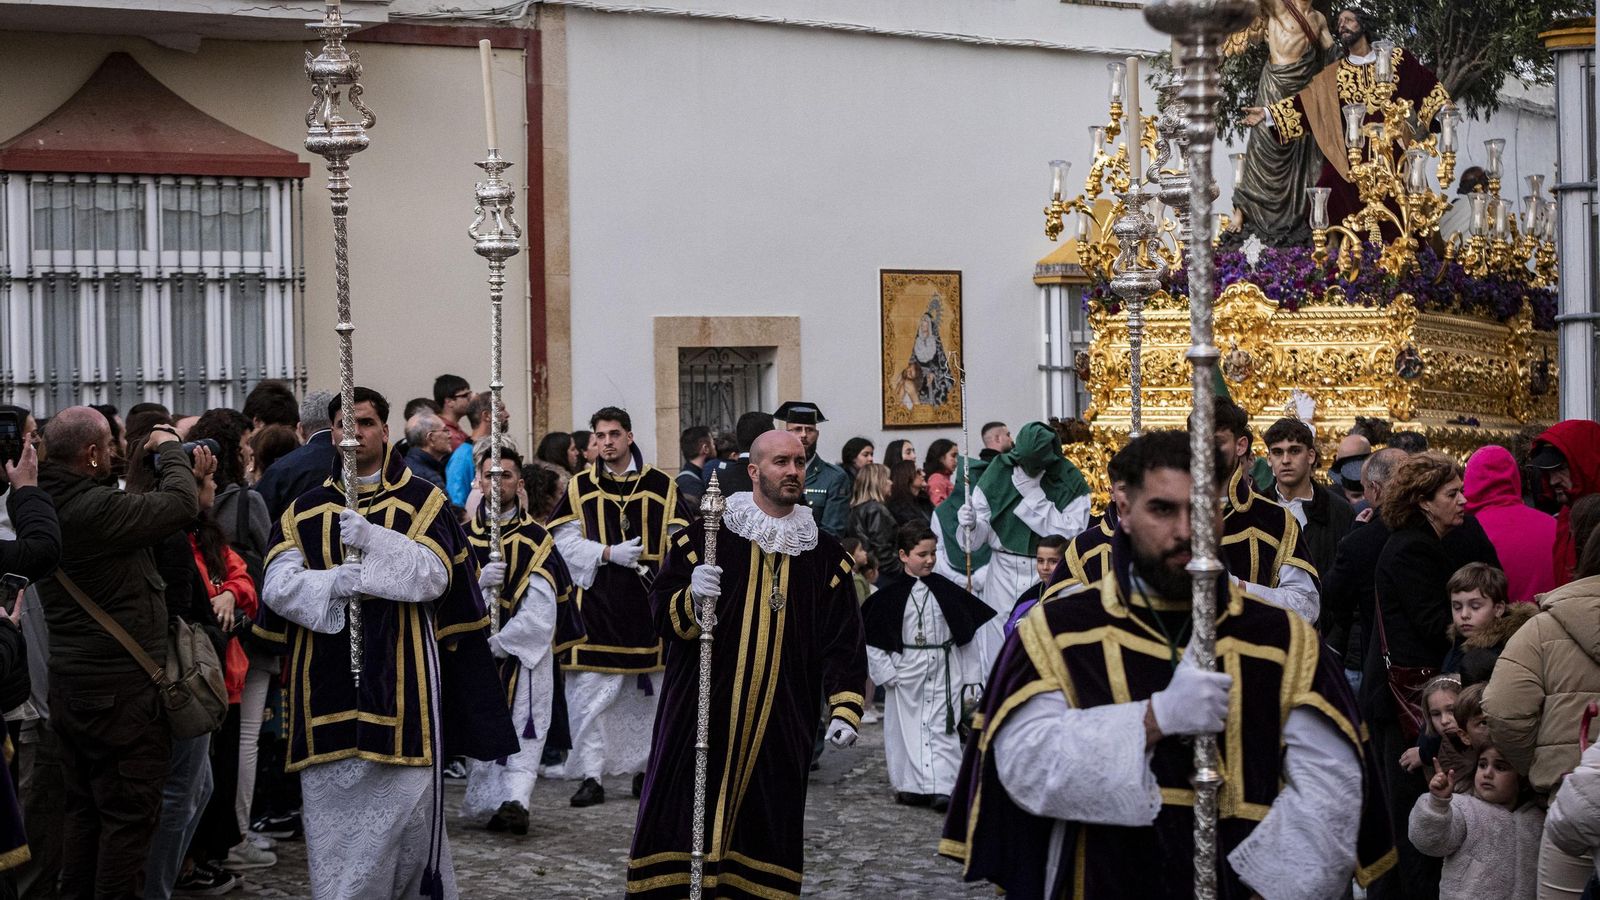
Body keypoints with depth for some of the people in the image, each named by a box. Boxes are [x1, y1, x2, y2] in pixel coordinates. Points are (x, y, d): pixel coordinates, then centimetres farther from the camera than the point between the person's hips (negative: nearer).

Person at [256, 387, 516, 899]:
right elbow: (278, 587, 0)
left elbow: (433, 575, -10)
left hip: (399, 679, -2)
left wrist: (368, 537, -22)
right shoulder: (305, 510, 12)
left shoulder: (421, 501, 6)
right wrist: (336, 581, -19)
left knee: (407, 808, -2)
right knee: (332, 816, 3)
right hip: (327, 682, 2)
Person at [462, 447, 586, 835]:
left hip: (525, 653, -3)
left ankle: (516, 799, -18)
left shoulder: (536, 539, -3)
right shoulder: (464, 537, 8)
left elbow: (540, 609, -10)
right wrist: (480, 584, -20)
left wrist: (498, 643, -13)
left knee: (523, 728, -10)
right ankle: (489, 801, 11)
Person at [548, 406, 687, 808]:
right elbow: (565, 541, 0)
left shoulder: (661, 486, 4)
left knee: (648, 691, 8)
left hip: (648, 605, 1)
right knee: (590, 692, -5)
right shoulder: (580, 487, 5)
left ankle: (645, 767, 20)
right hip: (596, 605, 0)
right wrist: (609, 554, -14)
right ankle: (591, 775, -1)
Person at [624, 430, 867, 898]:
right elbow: (663, 614, -1)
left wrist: (844, 708, -3)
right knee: (686, 819, -1)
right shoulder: (707, 535, -1)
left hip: (780, 721, 2)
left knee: (769, 822, 6)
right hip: (701, 712, -2)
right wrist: (692, 597, -22)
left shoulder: (824, 553, 8)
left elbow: (842, 640, 8)